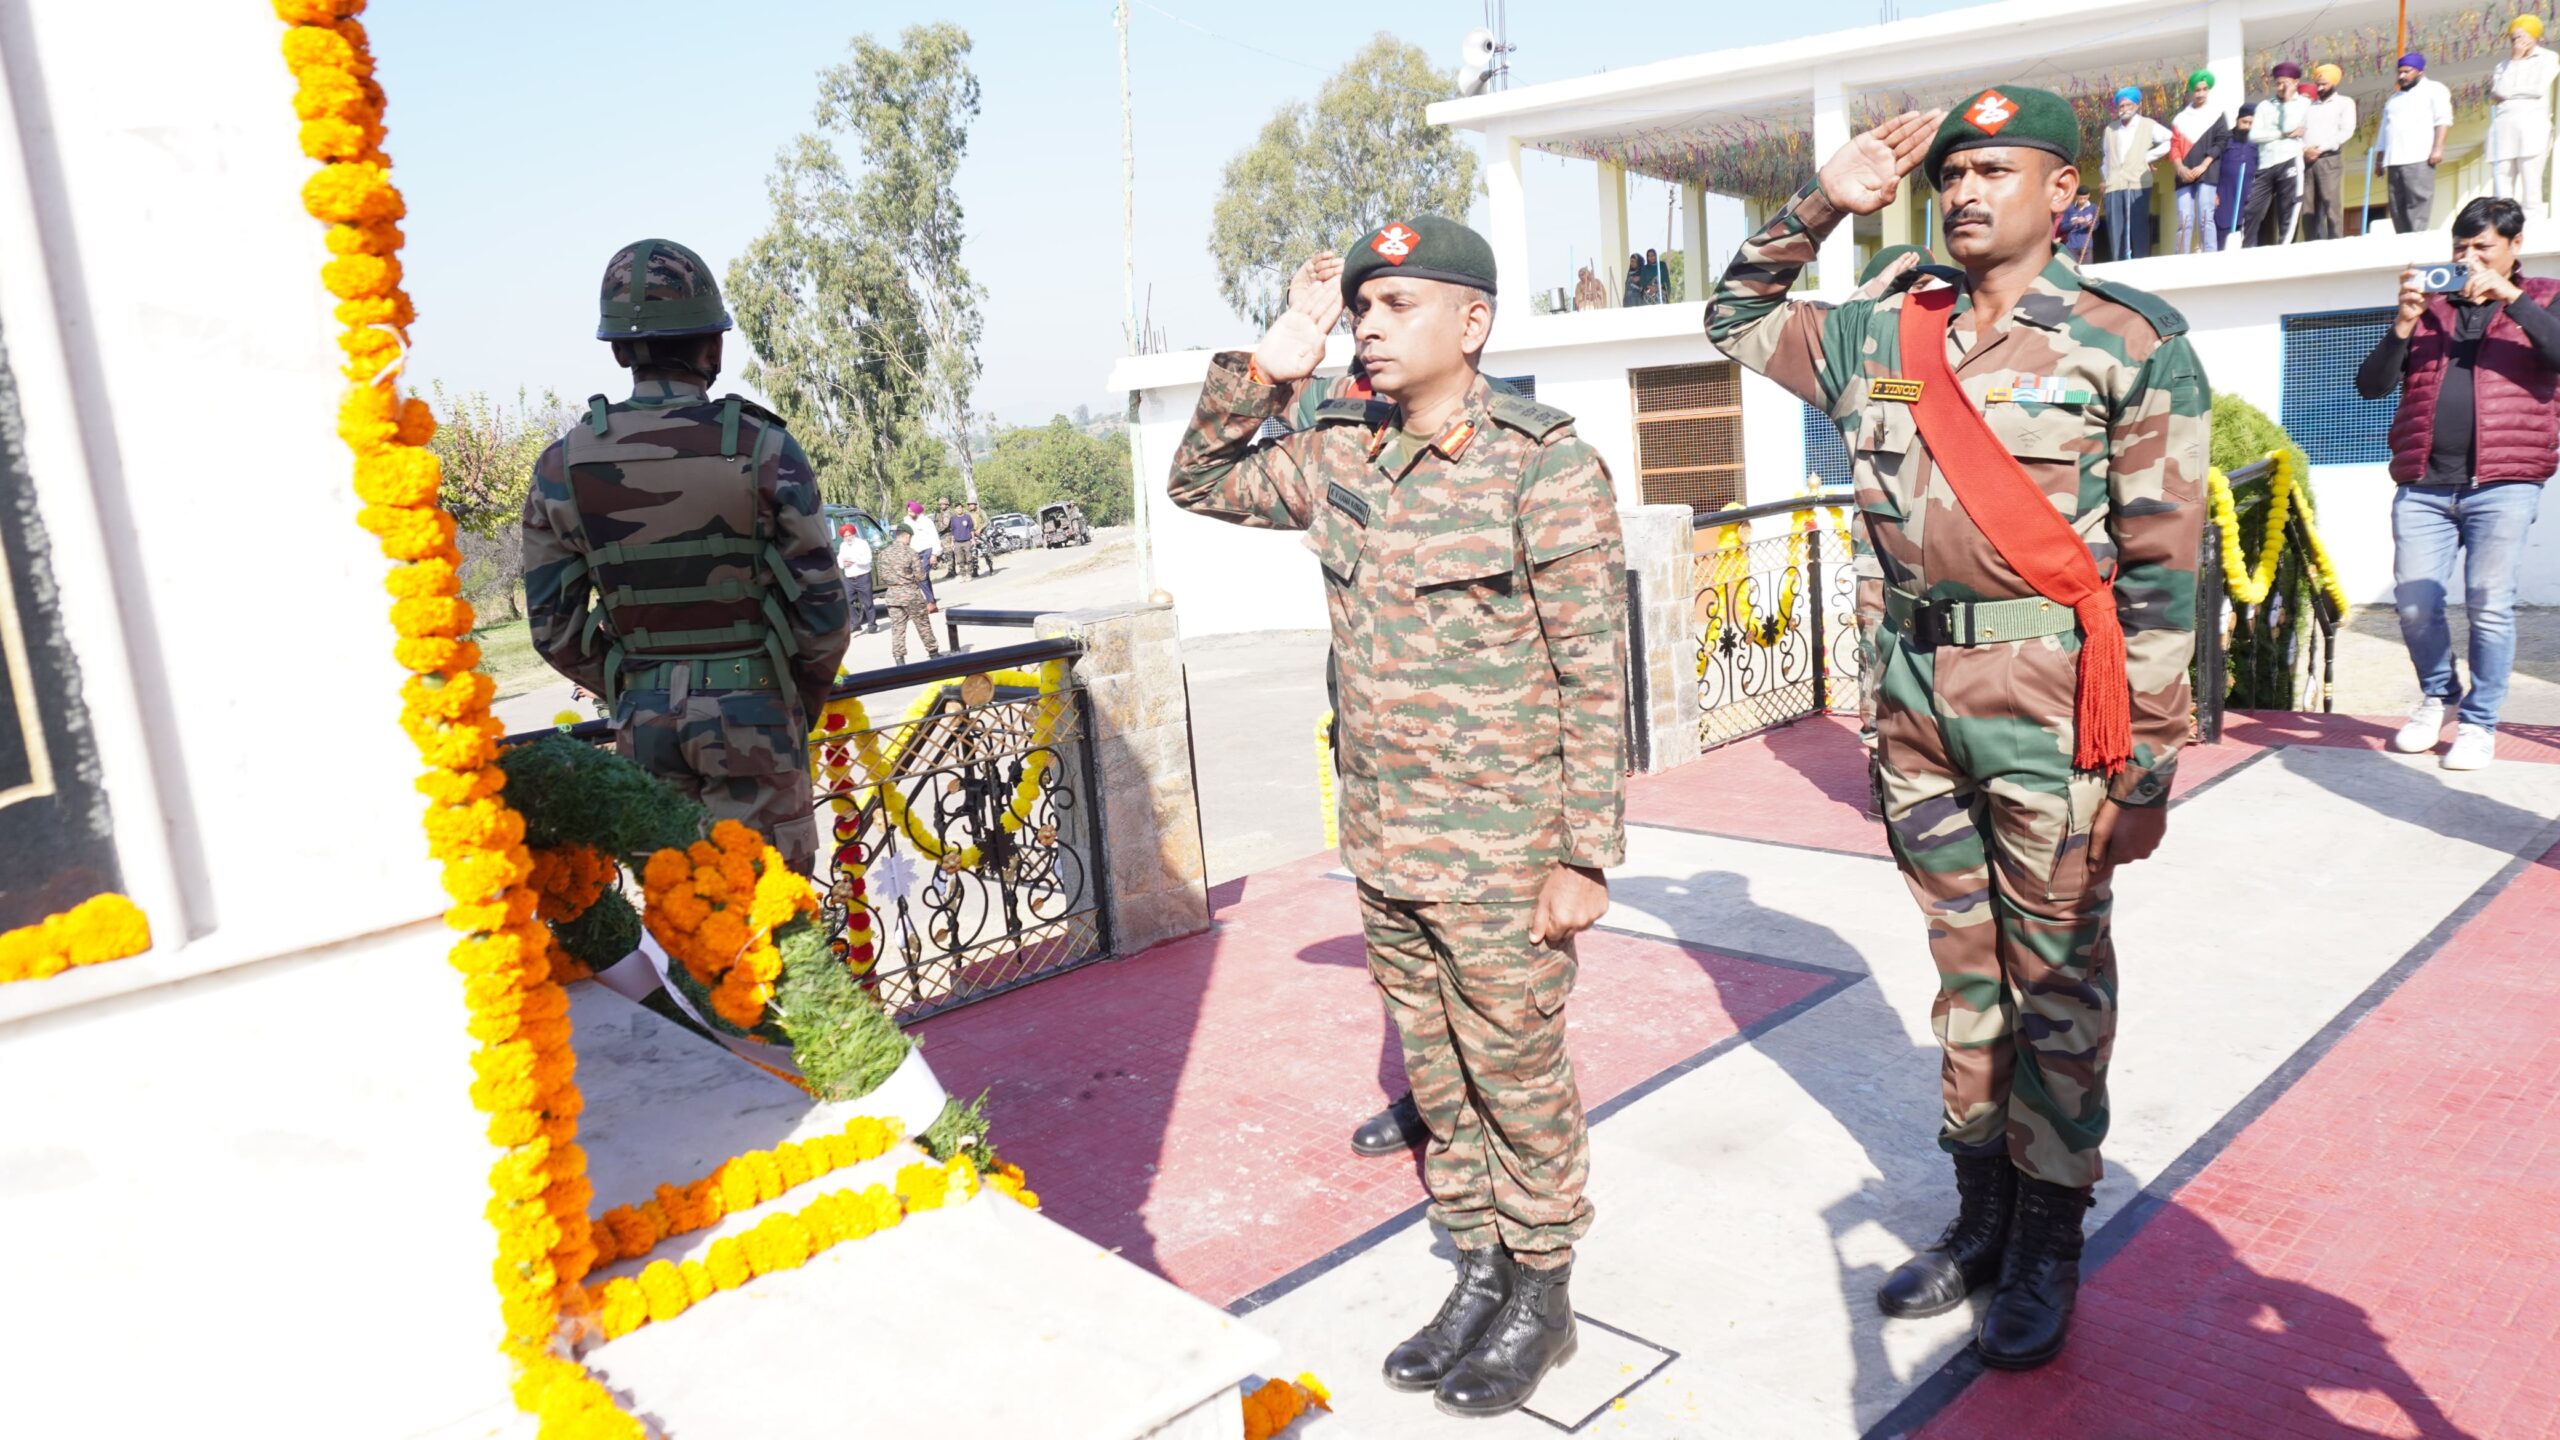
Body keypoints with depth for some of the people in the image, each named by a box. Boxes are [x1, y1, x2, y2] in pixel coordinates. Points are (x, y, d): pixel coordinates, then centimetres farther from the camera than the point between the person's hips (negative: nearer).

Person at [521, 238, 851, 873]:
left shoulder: (563, 466, -1)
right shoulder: (761, 449, -11)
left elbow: (554, 629, 2)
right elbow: (821, 603, -9)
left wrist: (632, 696, 16)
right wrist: (808, 696, 8)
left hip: (644, 719, 3)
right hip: (753, 710, -3)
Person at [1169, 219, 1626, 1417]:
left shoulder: (1547, 464, -14)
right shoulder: (1339, 454, 4)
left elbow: (1595, 677, -13)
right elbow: (1200, 481, 17)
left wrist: (1585, 858, -14)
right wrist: (1265, 370, 0)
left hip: (1501, 855, -6)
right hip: (1383, 847, 6)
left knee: (1517, 1075, 9)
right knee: (1435, 1074, 18)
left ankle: (1542, 1296, 29)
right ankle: (1478, 1272, 36)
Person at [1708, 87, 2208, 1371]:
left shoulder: (2129, 342, -4)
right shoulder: (1883, 335, 9)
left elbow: (2162, 568, -7)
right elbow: (1737, 319, 24)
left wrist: (2147, 767, -9)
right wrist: (1819, 207, 9)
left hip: (2048, 700, -4)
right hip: (1913, 696, 5)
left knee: (2055, 977, 6)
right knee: (1964, 965, 15)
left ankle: (2048, 1241, 21)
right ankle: (1979, 1208, 29)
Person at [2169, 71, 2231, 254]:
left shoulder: (2217, 114, 11)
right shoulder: (2181, 117, 16)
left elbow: (2221, 143, 3)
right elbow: (2174, 145, 8)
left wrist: (2203, 166, -10)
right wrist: (2180, 168, -9)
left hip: (2207, 173, -2)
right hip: (2185, 175, 2)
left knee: (2205, 218, -10)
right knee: (2184, 219, -5)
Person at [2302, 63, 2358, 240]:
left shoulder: (2345, 102, 9)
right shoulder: (2309, 104, 21)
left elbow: (2346, 131, -2)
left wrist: (2320, 149, -11)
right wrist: (2303, 149, -6)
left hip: (2329, 159, -4)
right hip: (2306, 160, 4)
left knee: (2332, 205, -10)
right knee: (2308, 208, 0)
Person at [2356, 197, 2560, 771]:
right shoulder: (2430, 305, 17)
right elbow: (2370, 385, 8)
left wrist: (2510, 299, -14)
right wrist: (2405, 321, -5)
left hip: (2503, 484, -2)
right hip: (2422, 486, 2)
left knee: (2488, 605, -5)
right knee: (2415, 604, -1)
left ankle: (2479, 720, 8)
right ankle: (2438, 695, 23)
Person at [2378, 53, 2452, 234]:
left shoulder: (2433, 89, 9)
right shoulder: (2393, 98, 29)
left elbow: (2443, 119, -3)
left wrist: (2437, 147, -16)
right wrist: (2379, 159, 17)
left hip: (2418, 159, -6)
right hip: (2394, 161, 6)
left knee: (2418, 203, -15)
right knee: (2397, 209, -1)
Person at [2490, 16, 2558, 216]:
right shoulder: (2504, 65, 20)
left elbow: (2539, 89, -5)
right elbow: (2499, 94, 1)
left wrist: (2509, 91, 6)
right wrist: (2515, 61, 5)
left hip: (2532, 127, -3)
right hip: (2503, 129, 3)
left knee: (2531, 186, -11)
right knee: (2501, 187, -6)